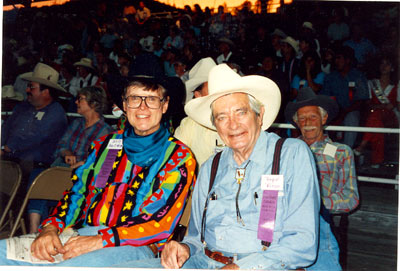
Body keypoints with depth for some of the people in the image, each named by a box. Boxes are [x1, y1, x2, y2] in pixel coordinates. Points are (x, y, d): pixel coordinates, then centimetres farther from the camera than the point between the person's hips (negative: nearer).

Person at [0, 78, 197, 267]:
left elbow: (162, 222, -9)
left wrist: (101, 240, -18)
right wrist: (50, 227, -3)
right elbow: (77, 191, 17)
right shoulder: (105, 144, 18)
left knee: (72, 265, -34)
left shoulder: (179, 157, 1)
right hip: (82, 233, 5)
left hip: (135, 246, -5)